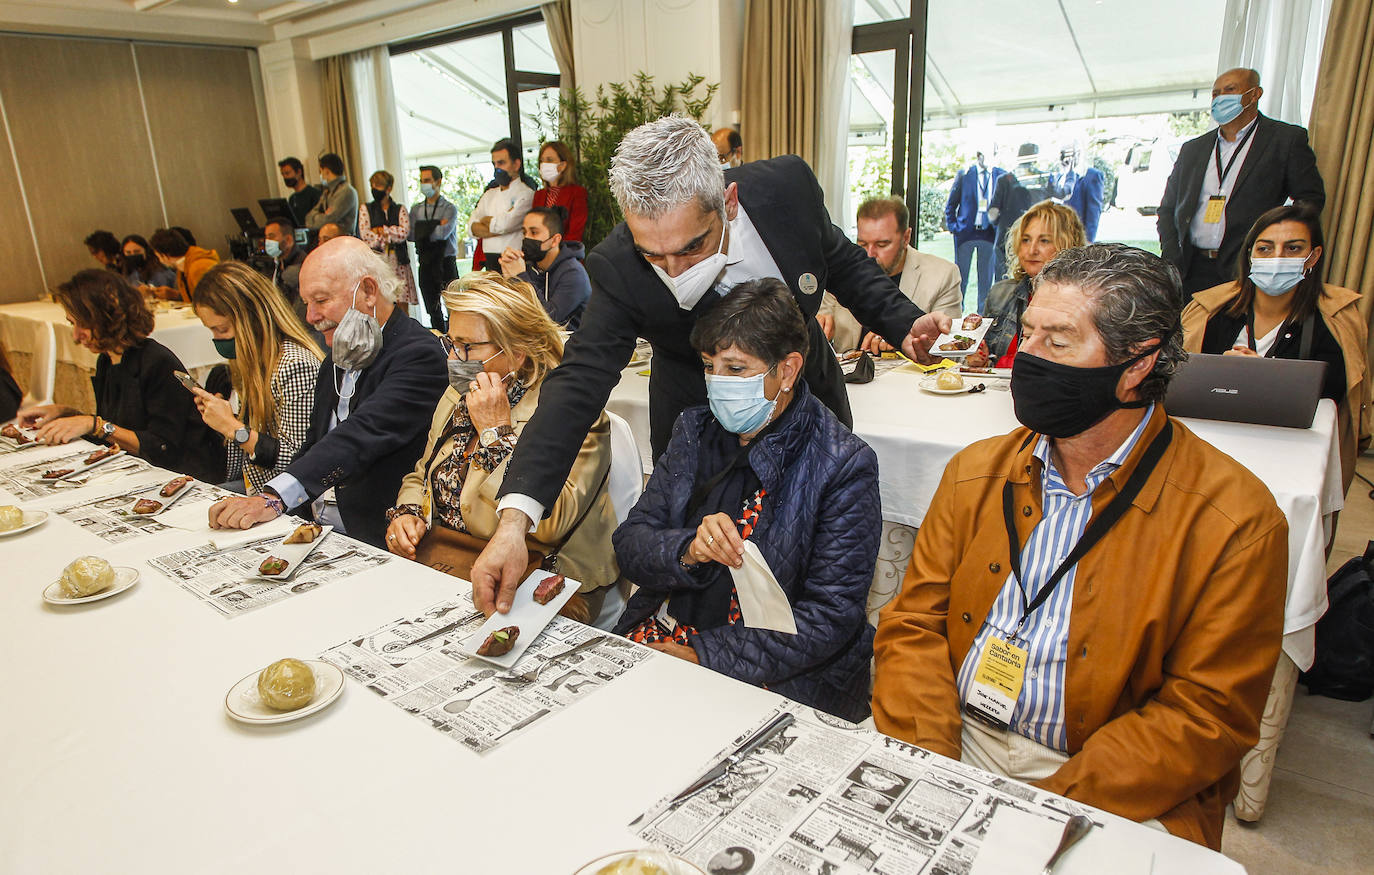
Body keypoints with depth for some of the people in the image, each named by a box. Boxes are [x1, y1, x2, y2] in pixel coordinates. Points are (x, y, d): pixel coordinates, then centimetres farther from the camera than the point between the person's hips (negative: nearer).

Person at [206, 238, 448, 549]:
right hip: (314, 531, 8)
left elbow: (361, 437, -25)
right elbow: (313, 447, 19)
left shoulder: (420, 354, -13)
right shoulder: (338, 356, 17)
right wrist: (262, 501, 3)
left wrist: (274, 498, -32)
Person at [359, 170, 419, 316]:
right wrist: (393, 236, -2)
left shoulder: (400, 209, 12)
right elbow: (365, 235, -2)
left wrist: (381, 230, -4)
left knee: (402, 306, -3)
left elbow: (405, 232, -5)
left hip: (398, 262, 1)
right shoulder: (365, 209, 12)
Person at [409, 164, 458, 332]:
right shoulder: (416, 209, 12)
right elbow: (411, 234, -2)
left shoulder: (450, 208, -1)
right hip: (426, 264, 4)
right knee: (433, 310, 9)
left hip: (446, 263, -4)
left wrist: (423, 230, -5)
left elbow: (444, 232, -18)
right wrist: (436, 225, -9)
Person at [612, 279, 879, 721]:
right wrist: (688, 550, -20)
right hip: (660, 634, 5)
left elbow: (830, 616, -13)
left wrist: (703, 657, -17)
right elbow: (629, 544, 3)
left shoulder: (844, 466, -10)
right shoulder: (695, 432, 6)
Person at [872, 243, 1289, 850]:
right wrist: (926, 758, -13)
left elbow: (1208, 715, -9)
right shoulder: (975, 472, 4)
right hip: (953, 742, 3)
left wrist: (1046, 807, -18)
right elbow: (913, 622, 3)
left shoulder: (1234, 521, -8)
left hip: (1104, 792, -2)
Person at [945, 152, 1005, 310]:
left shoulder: (1001, 175, 3)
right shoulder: (964, 175, 0)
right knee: (961, 275, 4)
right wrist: (952, 227, -1)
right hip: (966, 231, -1)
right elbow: (951, 204, 7)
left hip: (990, 233, 1)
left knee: (986, 277, 6)